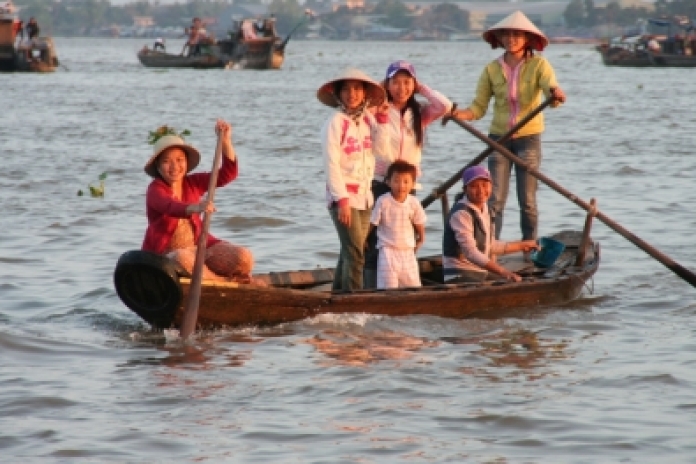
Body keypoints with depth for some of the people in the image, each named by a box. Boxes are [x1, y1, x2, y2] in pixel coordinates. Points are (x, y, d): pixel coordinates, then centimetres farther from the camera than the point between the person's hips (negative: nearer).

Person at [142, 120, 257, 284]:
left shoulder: (193, 183, 8)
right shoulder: (156, 189, -10)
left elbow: (228, 173, 0)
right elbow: (169, 207, -33)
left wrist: (226, 142, -14)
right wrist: (195, 208, -53)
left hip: (197, 246, 5)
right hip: (164, 251, -5)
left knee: (245, 259, -18)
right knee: (182, 258, -43)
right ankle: (222, 280, -19)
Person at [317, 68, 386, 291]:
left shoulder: (368, 119, 9)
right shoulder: (335, 122, -8)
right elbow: (331, 164, -12)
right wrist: (342, 199, -17)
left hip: (364, 196, 6)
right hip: (343, 197, -6)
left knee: (349, 254, 10)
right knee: (355, 255, -12)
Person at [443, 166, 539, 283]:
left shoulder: (485, 210, 13)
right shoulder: (461, 214, -16)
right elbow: (470, 252, -26)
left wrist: (522, 245, 35)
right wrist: (503, 272, -32)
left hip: (481, 275, 10)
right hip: (460, 277, -10)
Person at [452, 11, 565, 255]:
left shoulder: (538, 65, -5)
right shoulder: (492, 69, 1)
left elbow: (551, 85, -22)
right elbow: (479, 107, -1)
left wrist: (556, 93, -46)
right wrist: (461, 114, -22)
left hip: (528, 137, -2)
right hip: (499, 137, 2)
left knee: (527, 201, 2)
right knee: (495, 201, -2)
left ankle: (530, 253, 10)